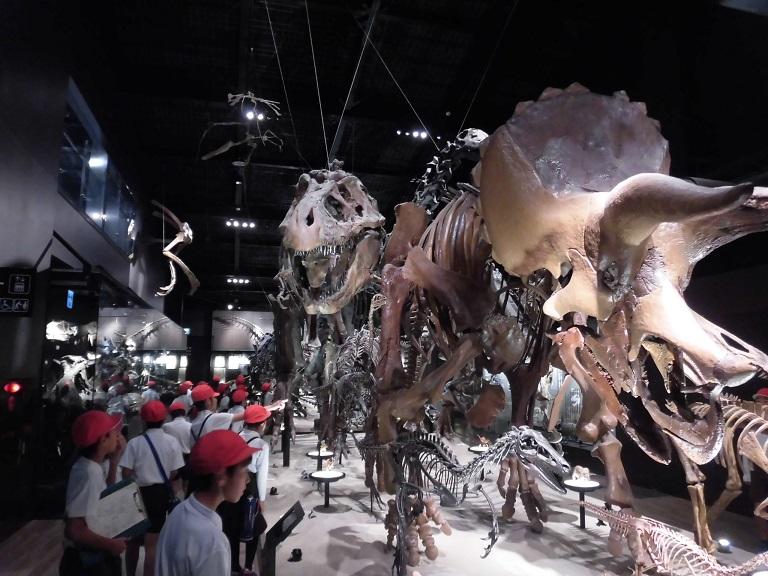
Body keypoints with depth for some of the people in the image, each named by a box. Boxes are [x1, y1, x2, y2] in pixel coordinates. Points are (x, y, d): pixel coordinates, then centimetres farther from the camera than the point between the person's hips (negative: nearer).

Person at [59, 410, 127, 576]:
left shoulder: (95, 466, -2)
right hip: (86, 561, -8)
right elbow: (74, 530, -32)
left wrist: (114, 459, 2)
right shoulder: (88, 473, -30)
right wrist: (110, 544, -17)